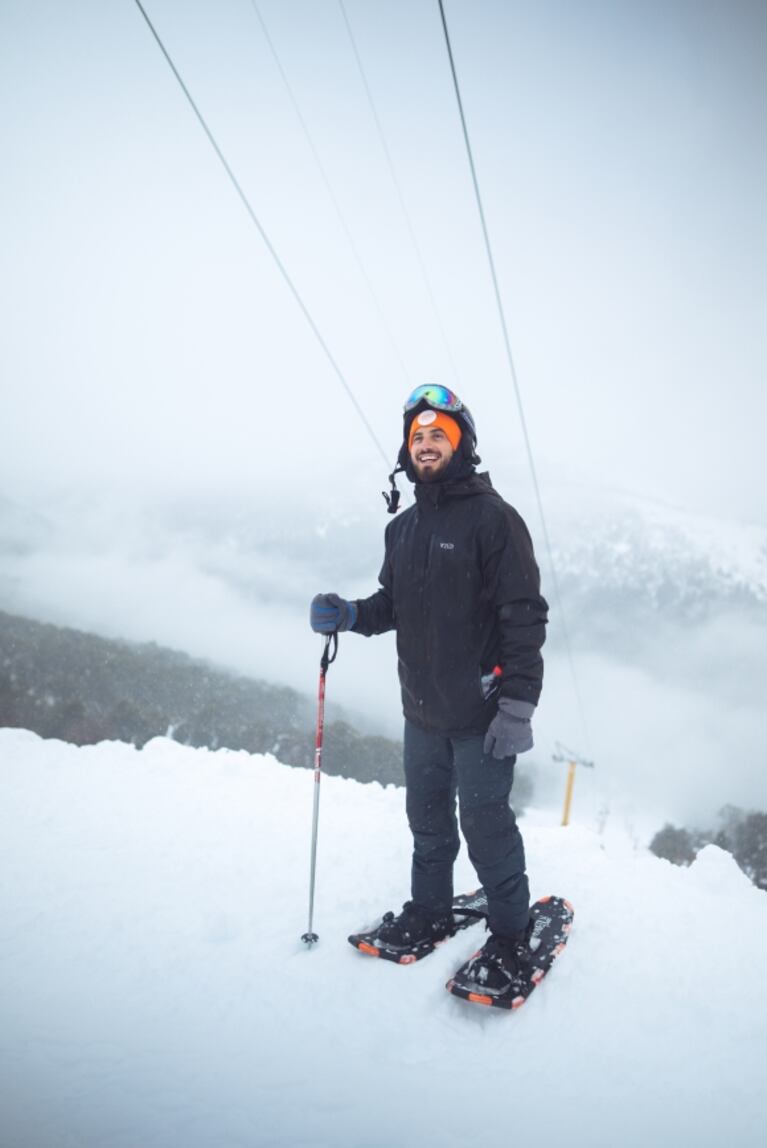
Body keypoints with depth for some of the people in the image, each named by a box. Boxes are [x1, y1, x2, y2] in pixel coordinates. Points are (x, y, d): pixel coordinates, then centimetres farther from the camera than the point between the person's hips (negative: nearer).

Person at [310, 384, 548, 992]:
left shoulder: (492, 517, -11)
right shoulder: (402, 528, 11)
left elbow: (525, 615, -15)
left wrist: (518, 704, -19)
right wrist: (350, 615, -2)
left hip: (480, 714, -6)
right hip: (422, 710, 7)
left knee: (486, 826, 5)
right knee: (427, 818, 19)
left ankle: (510, 935, 25)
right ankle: (429, 913, 39)